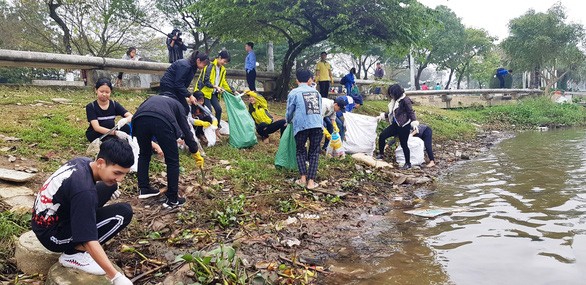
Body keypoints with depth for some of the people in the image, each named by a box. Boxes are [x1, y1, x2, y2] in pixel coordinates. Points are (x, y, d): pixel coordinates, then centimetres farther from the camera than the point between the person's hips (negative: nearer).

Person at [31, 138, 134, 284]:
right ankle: (73, 254, -7)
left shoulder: (83, 162, -6)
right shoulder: (84, 190, -32)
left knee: (108, 187, 4)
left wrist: (110, 186, 10)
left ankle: (78, 237, 6)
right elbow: (89, 241, -32)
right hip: (52, 235, -9)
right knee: (123, 213, -19)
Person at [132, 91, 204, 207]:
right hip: (162, 121, -3)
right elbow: (186, 130, 33)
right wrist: (196, 153, 42)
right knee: (172, 160, 13)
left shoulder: (152, 99, 44)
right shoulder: (177, 104, 35)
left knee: (144, 154, 29)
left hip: (140, 119, 4)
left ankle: (143, 189, 36)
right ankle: (172, 199, 18)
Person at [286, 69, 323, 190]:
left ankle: (303, 178, 5)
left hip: (302, 125, -2)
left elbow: (289, 112, 12)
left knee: (300, 150, 16)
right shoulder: (316, 92, 17)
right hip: (317, 125, 2)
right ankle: (311, 181, 3)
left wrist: (289, 121, 34)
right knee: (314, 152, 12)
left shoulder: (294, 93, 6)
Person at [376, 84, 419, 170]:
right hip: (396, 124, 8)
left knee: (404, 144, -1)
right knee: (382, 136, 0)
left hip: (404, 126, -8)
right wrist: (383, 115, 24)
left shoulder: (405, 100, -13)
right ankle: (380, 154, 15)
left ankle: (408, 164, 14)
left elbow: (411, 112, -15)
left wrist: (414, 122, -27)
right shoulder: (395, 101, 12)